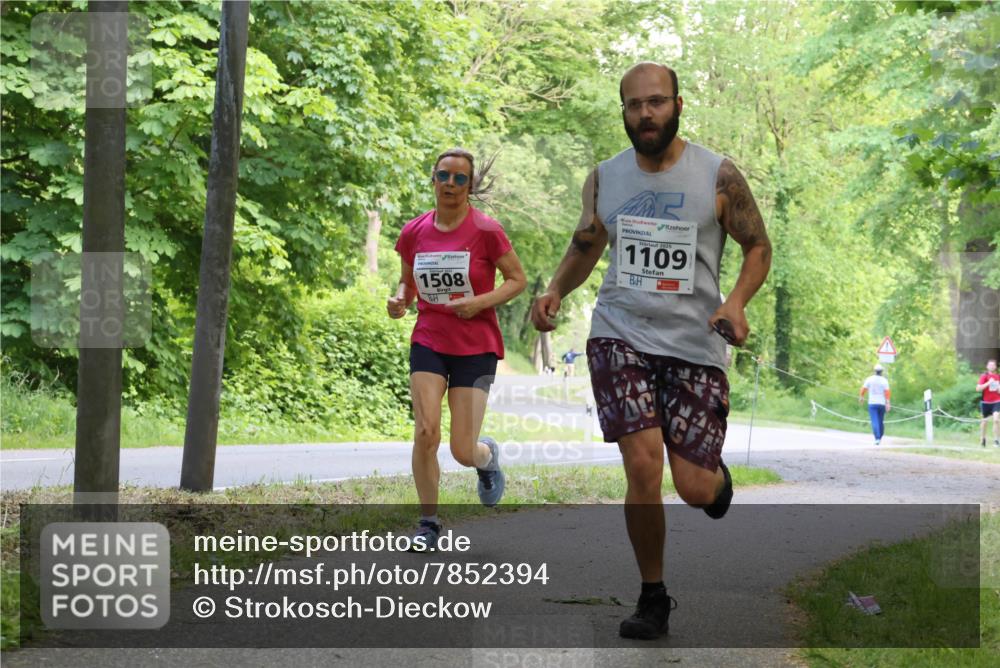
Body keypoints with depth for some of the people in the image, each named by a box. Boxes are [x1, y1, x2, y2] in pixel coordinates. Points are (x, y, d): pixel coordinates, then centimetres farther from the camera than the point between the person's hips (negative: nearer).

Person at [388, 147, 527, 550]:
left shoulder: (486, 231, -9)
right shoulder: (413, 232, 2)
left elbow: (517, 279, -3)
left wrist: (479, 302, -18)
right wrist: (399, 300, -6)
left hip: (476, 346, -3)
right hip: (429, 341, 3)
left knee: (463, 451, -4)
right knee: (425, 433, -13)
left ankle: (488, 456, 35)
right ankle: (429, 523, 3)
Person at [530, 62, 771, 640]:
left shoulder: (718, 176, -3)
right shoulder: (604, 179, 5)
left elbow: (758, 247, 5)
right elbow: (585, 245, 20)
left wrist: (737, 302, -13)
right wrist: (556, 290, 1)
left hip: (695, 344, -1)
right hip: (621, 334, 1)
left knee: (694, 489, -6)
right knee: (643, 465, -16)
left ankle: (716, 474, 35)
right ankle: (653, 596, 5)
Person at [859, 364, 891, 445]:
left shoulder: (869, 379, -1)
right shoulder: (884, 381, -1)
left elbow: (863, 389, 2)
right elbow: (887, 392, -9)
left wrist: (861, 397, 21)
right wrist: (888, 403, -11)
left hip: (872, 403, -2)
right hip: (882, 404, 2)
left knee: (875, 421, -9)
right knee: (881, 421, 16)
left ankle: (877, 438, -23)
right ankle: (880, 438, 24)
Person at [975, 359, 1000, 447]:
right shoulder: (984, 376, -5)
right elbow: (978, 388, -14)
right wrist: (988, 383, -24)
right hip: (986, 402, -1)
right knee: (985, 421, 10)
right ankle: (982, 438, 31)